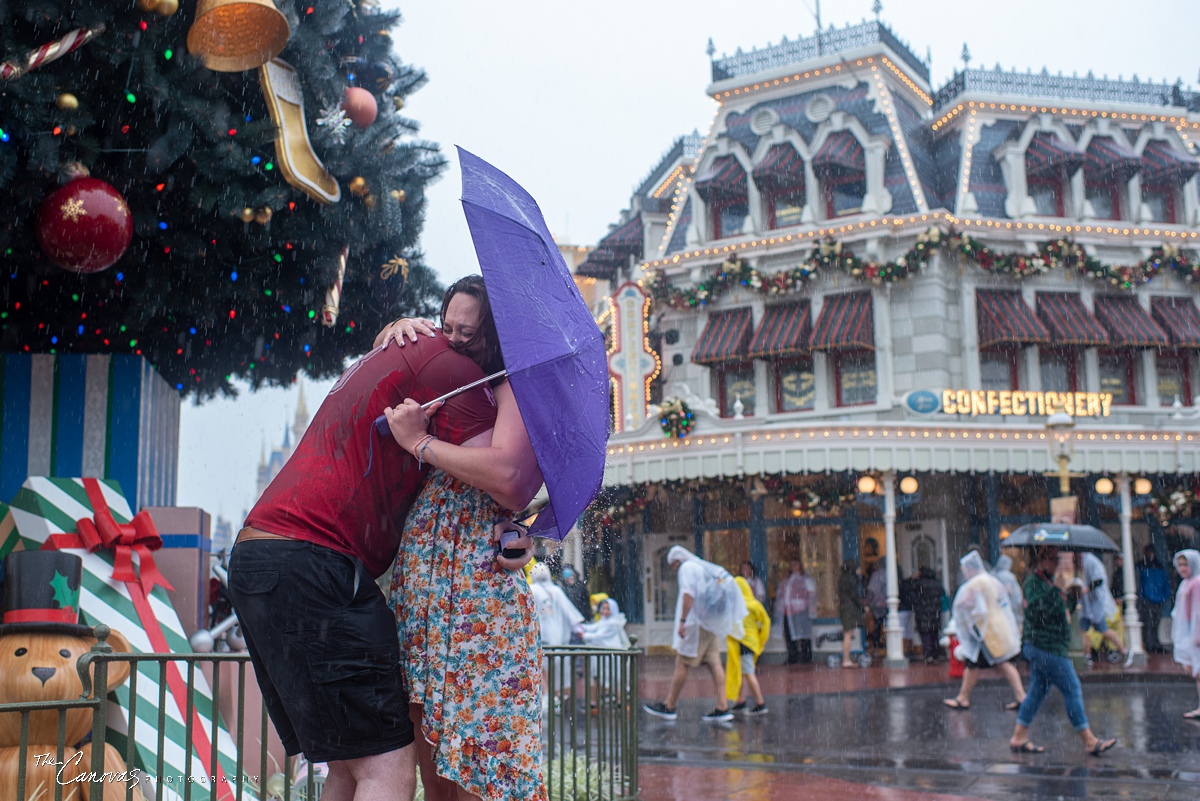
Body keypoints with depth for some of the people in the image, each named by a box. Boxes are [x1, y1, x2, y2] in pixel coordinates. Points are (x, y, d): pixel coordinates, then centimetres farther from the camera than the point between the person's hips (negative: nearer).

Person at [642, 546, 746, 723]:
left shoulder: (687, 568, -4)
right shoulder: (704, 568, 22)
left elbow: (688, 595, -17)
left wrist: (682, 620, -19)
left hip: (696, 623, -9)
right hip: (711, 624, 9)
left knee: (682, 663, -4)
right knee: (714, 663, 2)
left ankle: (668, 707, 0)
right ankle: (722, 708, -5)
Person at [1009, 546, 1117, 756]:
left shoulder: (1047, 581, 17)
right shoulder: (1033, 582, -13)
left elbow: (1064, 612, 21)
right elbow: (1036, 613, -27)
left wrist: (1073, 597, 5)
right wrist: (1056, 594, -29)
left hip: (1039, 648, 10)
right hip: (1045, 646, -10)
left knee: (1037, 692, 11)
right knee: (1072, 689, -6)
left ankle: (1019, 738, 14)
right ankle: (1090, 742, -1)